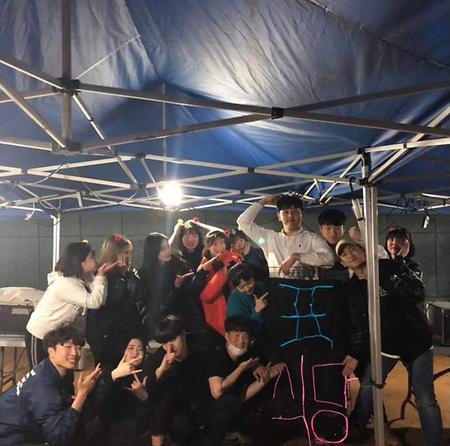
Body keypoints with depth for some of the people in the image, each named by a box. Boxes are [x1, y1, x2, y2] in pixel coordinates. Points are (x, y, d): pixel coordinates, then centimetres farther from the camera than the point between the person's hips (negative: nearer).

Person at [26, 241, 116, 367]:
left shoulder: (81, 278, -4)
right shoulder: (64, 283, -29)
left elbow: (100, 301, -11)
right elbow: (94, 302, -34)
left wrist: (100, 276, -14)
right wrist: (100, 276, -24)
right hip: (39, 336, -8)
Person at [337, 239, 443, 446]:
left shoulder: (389, 267, -12)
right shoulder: (353, 288, -1)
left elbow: (418, 294, -17)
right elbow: (358, 324, 1)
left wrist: (391, 281, -28)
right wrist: (355, 353, -6)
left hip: (416, 341, -3)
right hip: (385, 344, 3)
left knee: (425, 400, -2)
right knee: (367, 386, 10)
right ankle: (356, 427, 34)